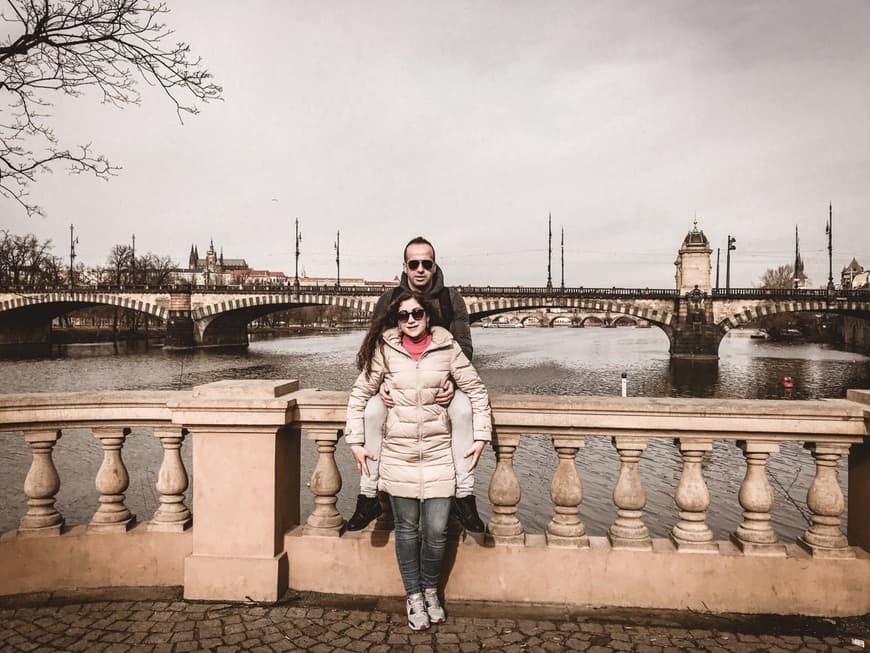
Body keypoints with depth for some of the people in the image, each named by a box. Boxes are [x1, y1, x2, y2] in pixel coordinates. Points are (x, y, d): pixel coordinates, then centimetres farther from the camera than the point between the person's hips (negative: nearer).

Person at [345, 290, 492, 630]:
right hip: (398, 452, 0)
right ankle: (414, 596, 29)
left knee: (436, 531, 3)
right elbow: (359, 394, 5)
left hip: (438, 452, 0)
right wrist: (356, 441, 1)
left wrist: (480, 436, 0)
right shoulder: (385, 350, -3)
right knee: (407, 528, 9)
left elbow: (477, 390, 5)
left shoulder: (447, 348, -3)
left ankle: (430, 591, 30)